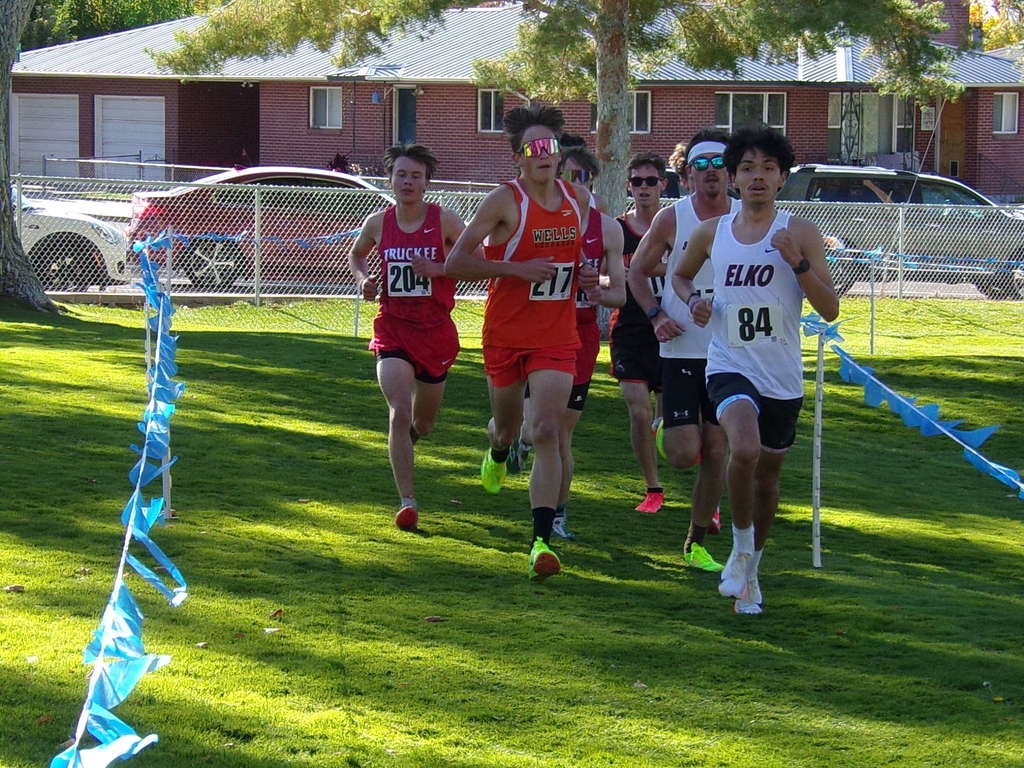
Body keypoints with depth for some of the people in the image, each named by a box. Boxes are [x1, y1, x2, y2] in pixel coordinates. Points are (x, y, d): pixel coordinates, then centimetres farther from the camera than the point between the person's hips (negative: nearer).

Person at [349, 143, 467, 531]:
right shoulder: (377, 223, 0)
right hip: (392, 328, 0)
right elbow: (356, 254, 21)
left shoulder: (444, 221, -7)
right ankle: (407, 501, -18)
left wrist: (437, 269, -19)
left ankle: (404, 440, 54)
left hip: (435, 329, 0)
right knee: (399, 412, -18)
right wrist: (363, 278, 0)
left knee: (423, 423, 16)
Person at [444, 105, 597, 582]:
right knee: (507, 427, 17)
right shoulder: (505, 202, -12)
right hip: (505, 334, -2)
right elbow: (456, 262, -15)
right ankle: (497, 452, 57)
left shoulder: (579, 199, 4)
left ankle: (542, 540, -17)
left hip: (556, 338, 2)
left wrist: (585, 277, 4)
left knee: (546, 432, -13)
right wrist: (519, 269, -21)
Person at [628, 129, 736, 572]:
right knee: (684, 455, -9)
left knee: (717, 453, 3)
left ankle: (696, 543, 18)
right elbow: (637, 272, 8)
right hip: (681, 349, -1)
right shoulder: (672, 220, -5)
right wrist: (656, 316, -6)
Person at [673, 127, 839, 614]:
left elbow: (830, 309, -7)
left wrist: (797, 262, -20)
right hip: (730, 368, -1)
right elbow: (680, 274, 24)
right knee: (744, 449, -28)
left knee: (767, 476, 13)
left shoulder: (800, 234, -3)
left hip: (783, 377, 1)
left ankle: (751, 570, 35)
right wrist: (693, 300, 3)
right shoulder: (711, 234, 4)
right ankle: (741, 550, -8)